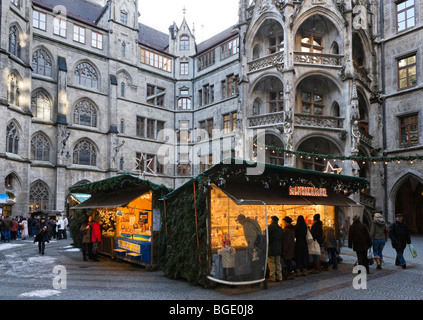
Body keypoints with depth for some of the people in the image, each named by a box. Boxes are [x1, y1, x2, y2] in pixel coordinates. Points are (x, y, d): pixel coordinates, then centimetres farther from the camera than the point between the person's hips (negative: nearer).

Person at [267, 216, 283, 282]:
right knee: (278, 263, 12)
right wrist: (281, 247, 19)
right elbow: (282, 240, 14)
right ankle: (279, 277, 14)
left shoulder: (269, 227, -11)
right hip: (278, 249, 6)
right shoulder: (280, 228, 10)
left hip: (271, 249, -6)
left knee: (271, 263, -1)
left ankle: (272, 277, -1)